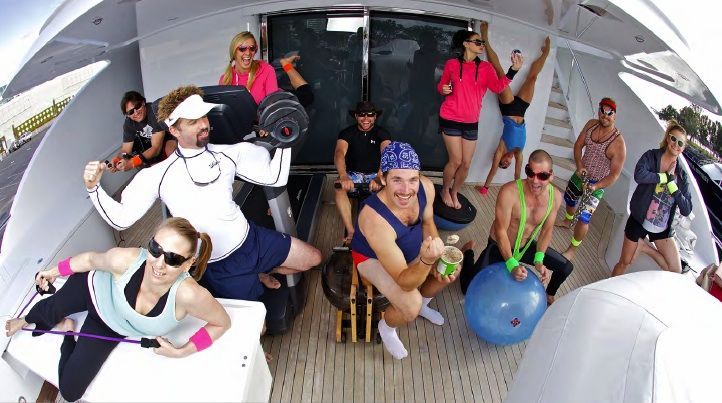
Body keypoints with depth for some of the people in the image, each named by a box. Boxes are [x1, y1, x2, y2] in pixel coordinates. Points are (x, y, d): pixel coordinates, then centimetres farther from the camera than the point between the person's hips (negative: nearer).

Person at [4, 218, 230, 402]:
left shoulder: (188, 294, -44)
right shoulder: (124, 260, -39)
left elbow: (222, 323, -25)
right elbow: (91, 259, -13)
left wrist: (182, 352, -26)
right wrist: (54, 271, 3)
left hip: (113, 329, 0)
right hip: (93, 288, 0)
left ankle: (67, 334, 31)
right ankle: (28, 321, 18)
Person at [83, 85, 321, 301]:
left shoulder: (228, 153, -4)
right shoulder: (158, 175, -10)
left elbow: (274, 177, -4)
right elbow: (121, 219, -9)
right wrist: (93, 188, -22)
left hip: (251, 239, 4)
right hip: (220, 265, -3)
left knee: (313, 259, 12)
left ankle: (258, 273, 29)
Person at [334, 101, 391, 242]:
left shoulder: (382, 133, -8)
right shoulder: (347, 133, -7)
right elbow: (339, 153, -27)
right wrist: (343, 176, -50)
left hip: (376, 174, 0)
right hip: (354, 174, 0)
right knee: (340, 189, -32)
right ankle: (350, 231, -32)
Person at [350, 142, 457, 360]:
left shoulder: (426, 187, -26)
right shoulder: (374, 219, -44)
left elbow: (427, 222, -1)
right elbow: (404, 282, -36)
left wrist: (437, 258, -13)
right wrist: (427, 260, -55)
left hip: (410, 247, 6)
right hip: (372, 258, -6)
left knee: (452, 270, 6)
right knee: (410, 306, -23)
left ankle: (423, 304, 36)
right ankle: (387, 327, 15)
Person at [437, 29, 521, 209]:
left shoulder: (486, 67, 5)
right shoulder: (452, 64, 0)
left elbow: (497, 87, -11)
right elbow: (442, 85, 14)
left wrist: (513, 70, -23)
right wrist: (443, 89, -9)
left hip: (471, 123, 3)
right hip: (451, 119, -3)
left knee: (466, 164, 7)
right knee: (455, 160, -3)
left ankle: (454, 193, 29)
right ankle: (445, 191, 22)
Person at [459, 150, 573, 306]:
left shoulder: (555, 196, -16)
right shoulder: (509, 192, -33)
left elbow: (547, 230, -3)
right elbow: (500, 231, -28)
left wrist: (539, 260, -13)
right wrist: (511, 264, -35)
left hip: (527, 246, 5)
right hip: (500, 247, -4)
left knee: (566, 268, 7)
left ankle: (549, 296, 38)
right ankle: (468, 253, 21)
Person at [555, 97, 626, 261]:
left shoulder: (618, 143, -27)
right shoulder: (591, 124, -12)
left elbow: (615, 174, -23)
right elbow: (578, 145, -1)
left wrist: (595, 186, -36)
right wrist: (579, 165, -17)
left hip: (597, 184, -6)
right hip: (580, 174, 6)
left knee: (583, 219, -11)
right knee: (570, 200, 30)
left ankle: (571, 250, 10)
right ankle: (567, 221, 63)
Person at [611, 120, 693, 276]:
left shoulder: (682, 176, 0)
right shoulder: (651, 156, -7)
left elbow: (686, 210, -7)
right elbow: (639, 175, -30)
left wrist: (671, 181, -15)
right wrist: (666, 177, -18)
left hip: (663, 229, 4)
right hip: (639, 221, -3)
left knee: (676, 272, 2)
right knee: (625, 262, 10)